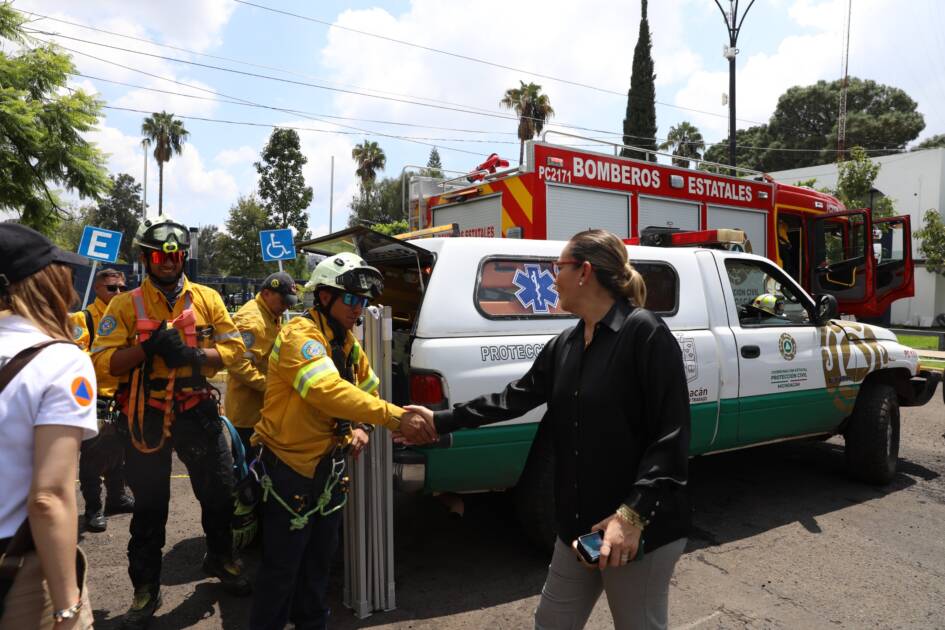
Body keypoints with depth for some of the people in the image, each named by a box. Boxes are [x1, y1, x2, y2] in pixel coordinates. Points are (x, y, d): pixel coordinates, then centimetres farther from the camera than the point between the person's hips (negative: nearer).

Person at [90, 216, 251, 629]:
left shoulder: (207, 298, 2)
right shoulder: (126, 305, -2)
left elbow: (233, 347, -2)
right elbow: (103, 362, -10)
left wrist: (195, 355, -19)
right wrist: (149, 347, -24)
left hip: (197, 411, 2)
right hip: (146, 417, -1)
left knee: (220, 491, 13)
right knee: (150, 505, 11)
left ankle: (220, 559, 40)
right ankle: (146, 589, 29)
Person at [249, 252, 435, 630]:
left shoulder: (346, 342, 6)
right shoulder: (300, 336, -23)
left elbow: (369, 389, 17)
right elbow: (330, 392, -40)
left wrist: (362, 427, -3)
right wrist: (397, 417, -47)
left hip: (329, 466, 8)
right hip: (290, 468, -8)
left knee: (320, 559, 23)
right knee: (282, 567, 6)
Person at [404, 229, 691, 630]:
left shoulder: (644, 332, -16)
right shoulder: (564, 345, 8)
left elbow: (671, 437, -19)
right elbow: (515, 397, 14)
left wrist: (633, 514, -24)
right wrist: (441, 421, 16)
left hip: (642, 530, -7)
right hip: (581, 525, 8)